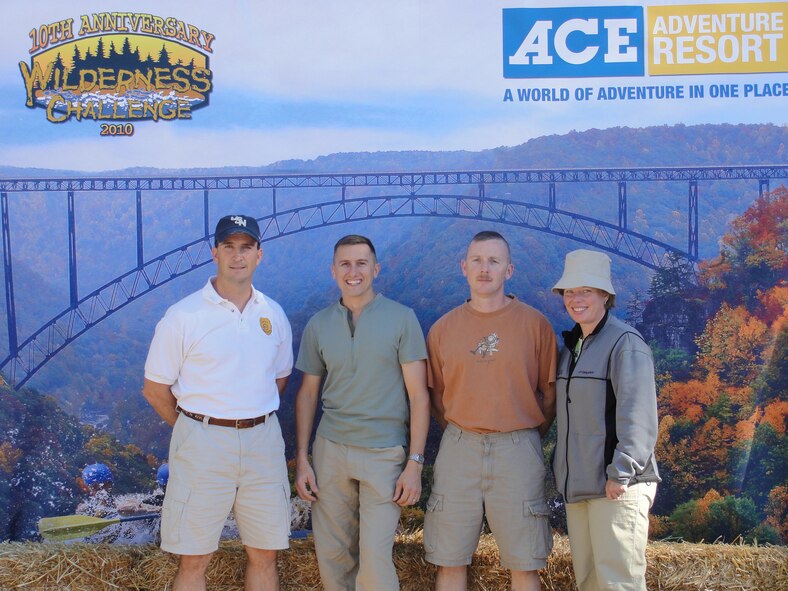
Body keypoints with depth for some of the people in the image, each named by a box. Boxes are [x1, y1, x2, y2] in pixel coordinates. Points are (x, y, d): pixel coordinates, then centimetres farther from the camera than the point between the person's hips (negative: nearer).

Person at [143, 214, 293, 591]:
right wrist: (197, 428, 6)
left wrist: (255, 419, 13)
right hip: (202, 443, -3)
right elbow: (155, 389, -1)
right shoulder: (183, 316, -6)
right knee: (194, 560, 3)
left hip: (263, 442, 4)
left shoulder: (273, 314, 7)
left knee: (264, 554, 10)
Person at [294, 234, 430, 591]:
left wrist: (415, 464, -9)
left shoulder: (402, 319, -3)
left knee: (376, 557, -7)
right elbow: (307, 393, 12)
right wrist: (301, 460, 5)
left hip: (385, 453, -3)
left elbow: (418, 395, -4)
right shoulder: (318, 325, 7)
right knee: (331, 555, 7)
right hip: (330, 450, 3)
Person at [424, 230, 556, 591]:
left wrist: (525, 437, 6)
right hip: (459, 449, 2)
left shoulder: (534, 323, -1)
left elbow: (549, 394, 5)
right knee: (450, 561, 7)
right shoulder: (443, 328, 5)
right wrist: (461, 436, 8)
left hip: (517, 450, -2)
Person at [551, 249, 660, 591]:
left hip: (616, 486, -8)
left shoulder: (625, 343, -10)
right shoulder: (572, 345, 16)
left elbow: (638, 417, -17)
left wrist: (621, 473, -21)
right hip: (577, 486, 8)